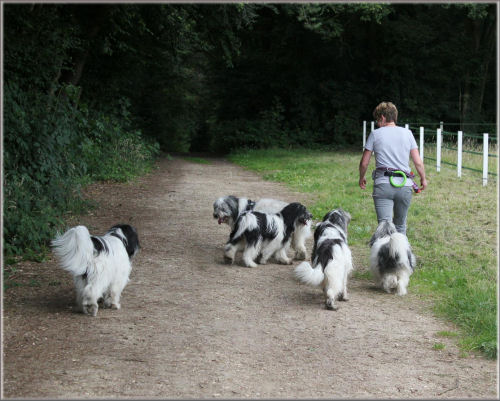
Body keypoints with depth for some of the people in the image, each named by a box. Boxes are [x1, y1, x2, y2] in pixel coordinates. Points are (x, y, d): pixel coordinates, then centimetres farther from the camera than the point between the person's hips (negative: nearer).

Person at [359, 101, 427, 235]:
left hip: (383, 185, -3)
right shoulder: (407, 133, 9)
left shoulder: (375, 134, 3)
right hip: (405, 185, 3)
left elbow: (364, 163, 6)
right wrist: (423, 179, 22)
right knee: (400, 225, 19)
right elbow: (418, 162, 6)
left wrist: (361, 178, 24)